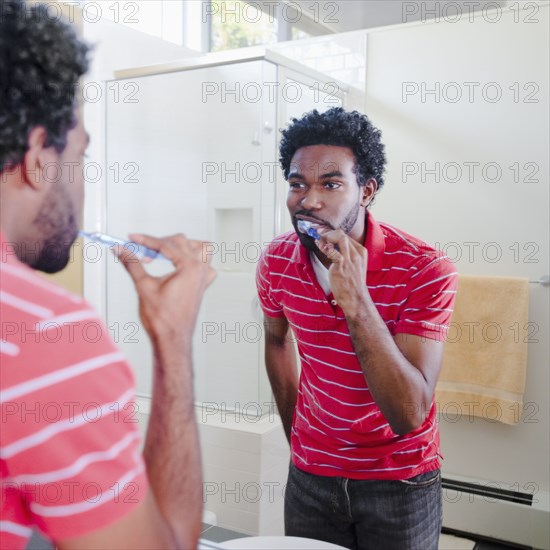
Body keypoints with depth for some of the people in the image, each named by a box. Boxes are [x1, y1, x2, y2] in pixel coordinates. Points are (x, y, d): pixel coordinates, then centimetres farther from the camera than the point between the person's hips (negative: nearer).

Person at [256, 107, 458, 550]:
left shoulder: (426, 269, -23)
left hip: (400, 481, -3)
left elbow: (409, 415, -27)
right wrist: (294, 431, 11)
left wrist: (355, 298, -35)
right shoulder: (276, 261, -10)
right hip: (309, 474, 3)